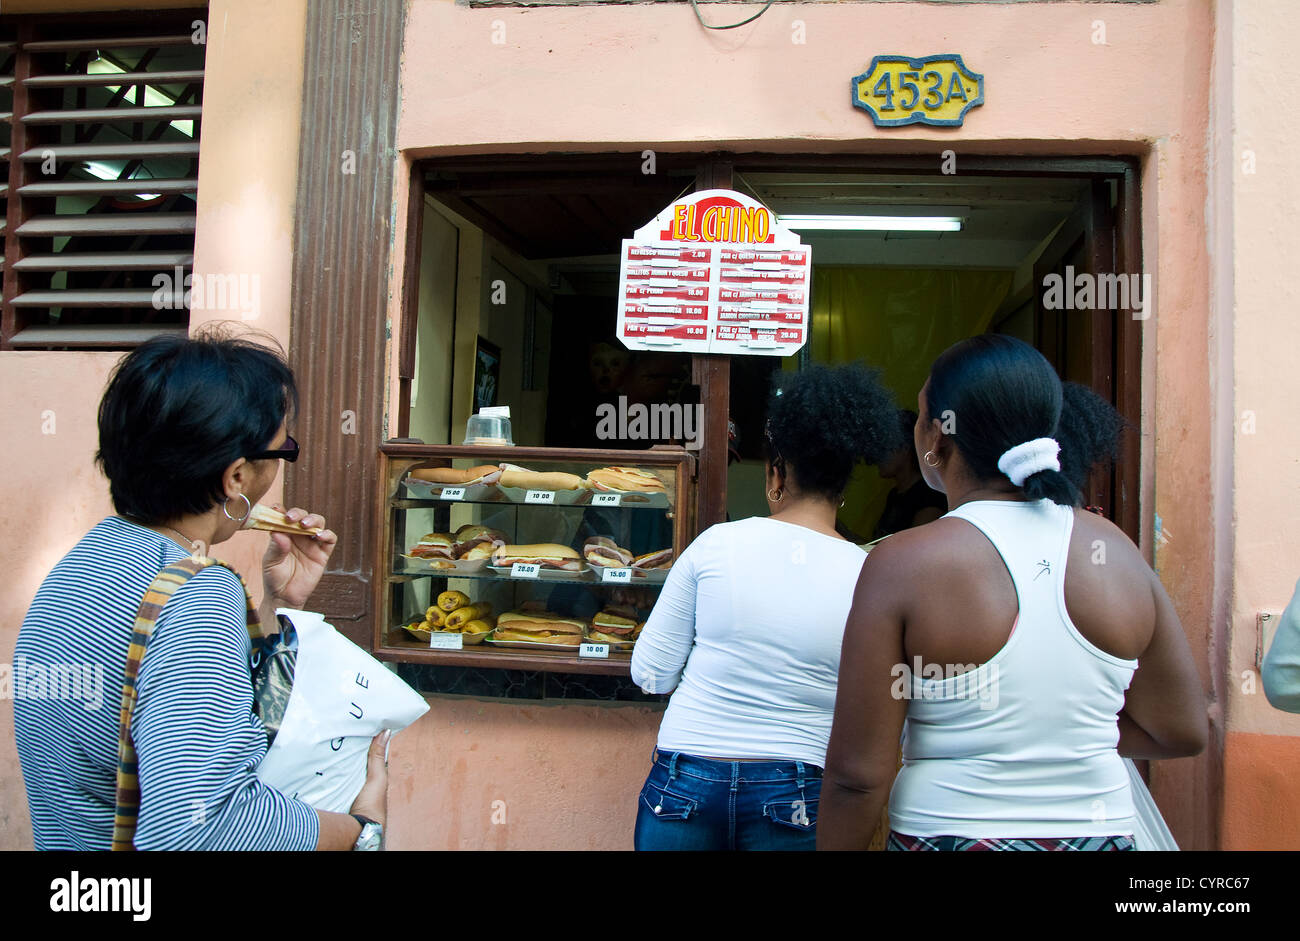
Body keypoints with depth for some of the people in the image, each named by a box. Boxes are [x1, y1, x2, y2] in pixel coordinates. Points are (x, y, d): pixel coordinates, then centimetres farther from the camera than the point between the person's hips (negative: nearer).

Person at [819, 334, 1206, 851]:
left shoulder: (901, 564, -17)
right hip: (1099, 829, 4)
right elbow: (1183, 731, 5)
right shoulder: (1117, 551, -4)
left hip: (947, 831, -3)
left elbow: (858, 774, -17)